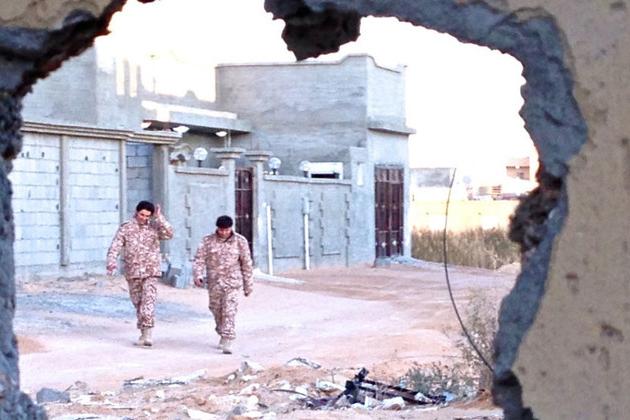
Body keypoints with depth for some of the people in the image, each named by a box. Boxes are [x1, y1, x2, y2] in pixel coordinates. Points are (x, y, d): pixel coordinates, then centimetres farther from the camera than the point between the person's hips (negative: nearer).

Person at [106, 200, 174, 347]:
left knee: (148, 301, -15)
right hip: (133, 272, 2)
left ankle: (147, 334, -19)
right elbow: (115, 247, -5)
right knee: (138, 303, 10)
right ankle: (143, 333, 23)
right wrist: (111, 262, -21)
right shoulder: (125, 228, 2)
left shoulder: (154, 227, 3)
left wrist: (159, 217, -18)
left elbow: (169, 234, -14)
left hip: (151, 271, -2)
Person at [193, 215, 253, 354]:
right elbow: (199, 259, -3)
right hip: (214, 282, 2)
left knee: (229, 311, -11)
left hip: (233, 282, -2)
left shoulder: (240, 241, 1)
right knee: (216, 310, 11)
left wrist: (248, 285, 9)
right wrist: (197, 275, -20)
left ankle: (227, 342, -14)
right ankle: (222, 335, 32)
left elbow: (246, 264, 7)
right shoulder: (207, 241, 1)